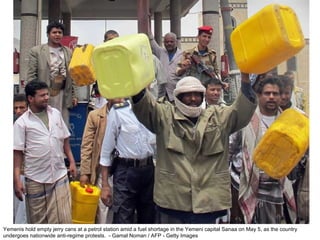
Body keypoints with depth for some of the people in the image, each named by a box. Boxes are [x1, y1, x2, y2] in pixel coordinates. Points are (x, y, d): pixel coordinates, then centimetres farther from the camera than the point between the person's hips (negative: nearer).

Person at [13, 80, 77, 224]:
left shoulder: (56, 114, 5)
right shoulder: (21, 123, -6)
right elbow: (17, 153, -6)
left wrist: (72, 161, 8)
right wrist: (16, 180, -9)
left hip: (60, 175, 3)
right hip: (35, 179, -2)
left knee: (63, 218, 2)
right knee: (37, 219, 12)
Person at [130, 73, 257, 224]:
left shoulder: (218, 117, 10)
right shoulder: (165, 116, 3)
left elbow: (243, 110, -2)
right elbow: (143, 106, -11)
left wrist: (245, 76, -16)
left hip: (207, 203, 2)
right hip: (172, 201, -1)